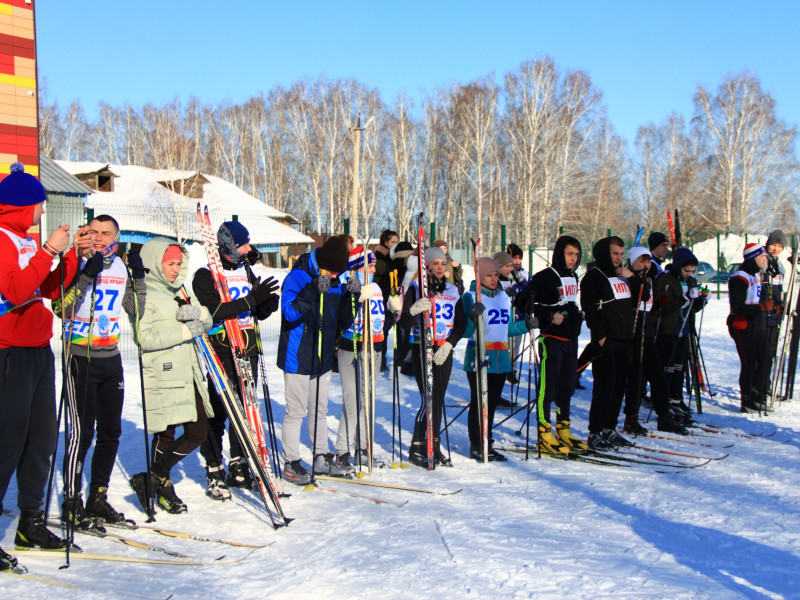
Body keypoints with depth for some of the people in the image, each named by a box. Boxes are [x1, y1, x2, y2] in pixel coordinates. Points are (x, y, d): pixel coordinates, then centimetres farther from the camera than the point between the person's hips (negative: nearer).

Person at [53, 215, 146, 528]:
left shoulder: (122, 266, 8)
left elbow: (135, 310, 9)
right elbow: (60, 308, -19)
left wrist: (138, 276, -3)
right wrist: (87, 275, -27)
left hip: (111, 357, 5)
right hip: (81, 357, -5)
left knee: (111, 431, 8)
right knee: (83, 431, -7)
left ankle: (98, 498, 20)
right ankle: (72, 501, 5)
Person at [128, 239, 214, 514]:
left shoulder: (180, 291, 18)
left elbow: (207, 322, 15)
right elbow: (143, 338, -19)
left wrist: (198, 313, -8)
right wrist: (185, 331, -17)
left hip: (188, 374, 9)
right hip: (162, 377, -9)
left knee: (199, 431, 9)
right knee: (166, 434, -3)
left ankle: (154, 479, 21)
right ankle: (161, 485, 16)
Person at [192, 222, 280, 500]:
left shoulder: (246, 271, 14)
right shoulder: (205, 276, -6)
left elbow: (257, 313, 16)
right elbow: (214, 311, -21)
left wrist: (268, 304, -7)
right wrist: (251, 300, -26)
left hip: (247, 352, 6)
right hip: (220, 354, -6)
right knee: (217, 412, -3)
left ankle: (239, 466, 23)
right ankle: (214, 472, 7)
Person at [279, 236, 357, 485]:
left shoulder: (335, 285, 7)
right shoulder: (297, 277, -12)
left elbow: (343, 323, 8)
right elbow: (289, 312, -25)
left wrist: (351, 296, -7)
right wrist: (314, 291, -35)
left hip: (323, 358, 7)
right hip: (298, 358, -7)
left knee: (320, 410, 15)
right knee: (296, 411, -2)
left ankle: (322, 458, 25)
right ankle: (291, 463, 8)